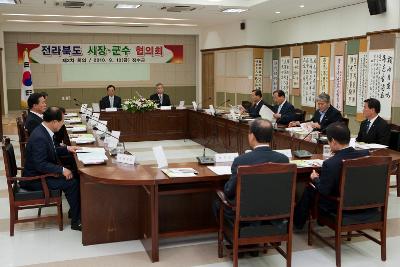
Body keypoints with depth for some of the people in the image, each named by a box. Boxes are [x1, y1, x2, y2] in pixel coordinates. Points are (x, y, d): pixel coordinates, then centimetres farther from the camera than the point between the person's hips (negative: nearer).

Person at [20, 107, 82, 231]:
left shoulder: (43, 131, 2)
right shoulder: (39, 137, -28)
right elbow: (40, 165, -30)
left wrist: (67, 148, 11)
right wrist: (62, 170, -28)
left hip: (40, 172, 10)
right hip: (34, 179, -10)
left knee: (74, 176, 4)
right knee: (72, 182, -17)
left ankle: (75, 211, 14)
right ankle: (76, 221, -5)